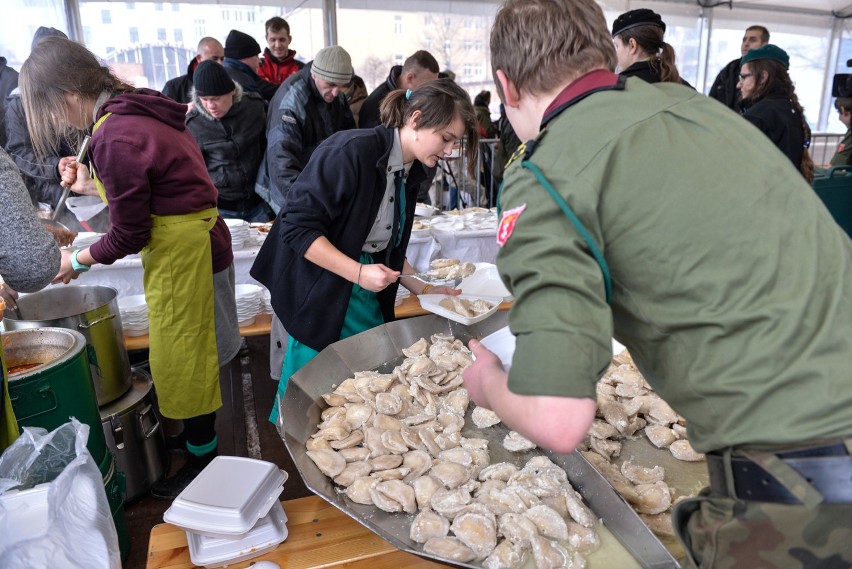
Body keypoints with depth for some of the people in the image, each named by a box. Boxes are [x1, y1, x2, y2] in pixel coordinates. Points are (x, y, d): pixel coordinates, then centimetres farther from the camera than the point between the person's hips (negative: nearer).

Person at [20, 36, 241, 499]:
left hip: (181, 254, -9)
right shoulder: (140, 110, 5)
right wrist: (90, 181, 18)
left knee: (184, 359, 6)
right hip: (199, 239, 9)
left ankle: (202, 461, 25)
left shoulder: (113, 139, -23)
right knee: (192, 349, 21)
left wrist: (77, 262, 1)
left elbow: (128, 236, -15)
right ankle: (199, 434, 40)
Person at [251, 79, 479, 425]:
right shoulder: (351, 151, -22)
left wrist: (423, 289, 3)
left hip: (369, 302, 8)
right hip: (322, 300, -8)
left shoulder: (410, 171, 6)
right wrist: (359, 272, -27)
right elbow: (297, 227, -23)